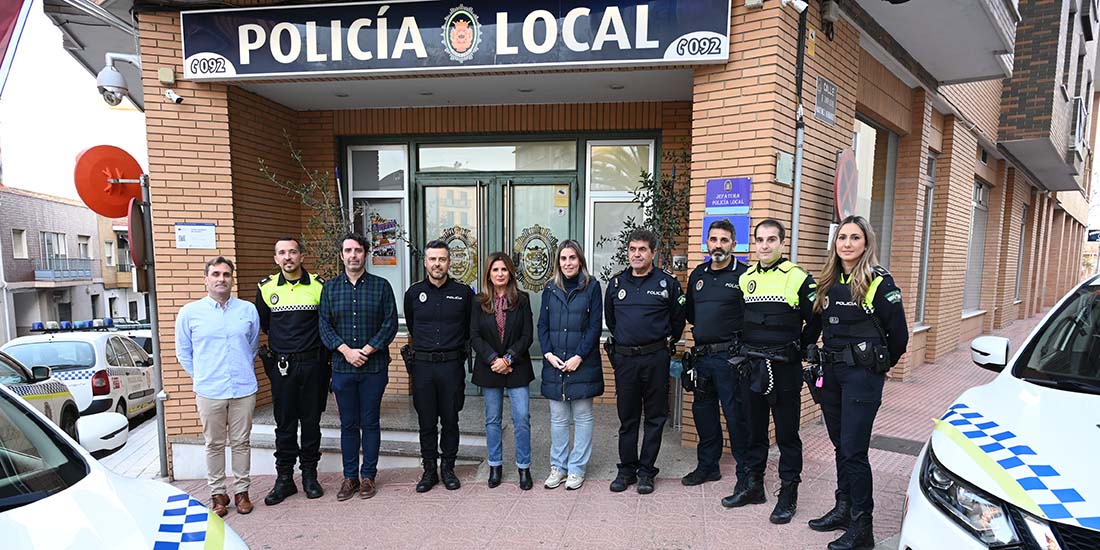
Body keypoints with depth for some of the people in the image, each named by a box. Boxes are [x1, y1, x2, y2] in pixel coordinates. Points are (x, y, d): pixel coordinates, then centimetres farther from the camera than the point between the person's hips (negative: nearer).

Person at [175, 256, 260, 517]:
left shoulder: (248, 310, 4)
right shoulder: (190, 312, 2)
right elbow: (183, 352, 10)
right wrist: (202, 378, 8)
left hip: (244, 390, 1)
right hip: (209, 392, -1)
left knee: (241, 442, 10)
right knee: (214, 444, 9)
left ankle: (241, 490, 22)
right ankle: (217, 493, 23)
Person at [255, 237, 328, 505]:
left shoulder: (318, 285, -2)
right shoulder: (266, 288, 3)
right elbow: (263, 324, 16)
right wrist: (282, 343, 12)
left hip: (311, 363, -1)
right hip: (281, 365, 1)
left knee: (311, 421, 8)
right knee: (284, 423, 8)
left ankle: (309, 475, 22)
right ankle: (284, 478, 20)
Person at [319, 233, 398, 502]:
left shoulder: (381, 286, 1)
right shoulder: (330, 287, 7)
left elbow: (390, 323, -5)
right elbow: (324, 326, 2)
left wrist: (367, 350, -13)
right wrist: (346, 350, -11)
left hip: (374, 366, -2)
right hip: (342, 366, 2)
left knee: (370, 423, 7)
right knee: (348, 424, 10)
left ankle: (368, 476, 20)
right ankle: (350, 477, 23)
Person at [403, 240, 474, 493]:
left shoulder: (463, 292, -1)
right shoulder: (413, 293, 4)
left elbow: (471, 327, 12)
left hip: (452, 365, -1)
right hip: (422, 365, 1)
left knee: (450, 420, 9)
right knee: (426, 421, 9)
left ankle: (448, 468, 24)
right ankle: (429, 470, 22)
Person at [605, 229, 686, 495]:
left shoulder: (667, 283, -2)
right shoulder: (616, 283, 7)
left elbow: (678, 320, 8)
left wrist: (666, 342, 8)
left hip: (655, 358, -2)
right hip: (624, 358, 2)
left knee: (655, 417, 7)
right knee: (627, 417, 10)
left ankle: (646, 470, 20)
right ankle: (627, 469, 23)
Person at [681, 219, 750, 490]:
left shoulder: (744, 275, -7)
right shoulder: (698, 274, 12)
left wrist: (738, 336, -12)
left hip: (730, 356, -6)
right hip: (701, 355, 7)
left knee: (736, 415, 0)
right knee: (703, 412, 15)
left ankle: (746, 471, 16)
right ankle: (708, 465, 30)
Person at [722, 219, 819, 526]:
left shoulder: (799, 278, -6)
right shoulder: (745, 279, 9)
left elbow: (814, 322, -2)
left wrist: (798, 351, 2)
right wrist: (744, 350, 11)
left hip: (784, 369, -5)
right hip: (751, 367, 5)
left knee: (787, 433, 6)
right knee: (754, 429, 15)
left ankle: (788, 493, 20)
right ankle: (753, 486, 28)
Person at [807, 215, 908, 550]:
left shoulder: (879, 282, -10)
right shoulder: (830, 282, 8)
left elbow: (898, 333, -5)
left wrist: (880, 364, 7)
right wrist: (829, 356, 15)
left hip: (862, 374, -6)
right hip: (831, 371, 6)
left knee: (854, 450, -4)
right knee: (840, 445, 15)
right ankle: (843, 508, 29)